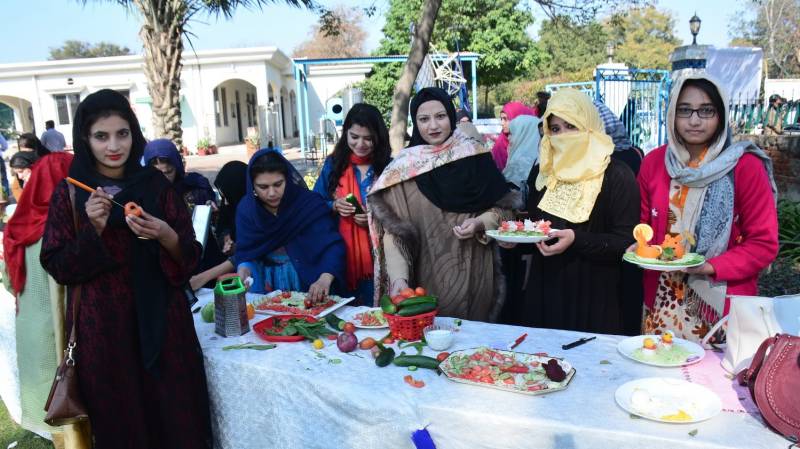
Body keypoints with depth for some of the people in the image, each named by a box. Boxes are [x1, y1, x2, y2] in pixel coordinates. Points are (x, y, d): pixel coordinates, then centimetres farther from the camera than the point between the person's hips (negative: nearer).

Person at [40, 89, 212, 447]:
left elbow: (190, 257, 0)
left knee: (176, 413, 8)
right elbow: (57, 267, -2)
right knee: (118, 418, 9)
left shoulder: (155, 184, 1)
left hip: (160, 317, 1)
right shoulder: (69, 193, -1)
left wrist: (165, 236, -20)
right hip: (101, 324, 0)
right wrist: (94, 230, -16)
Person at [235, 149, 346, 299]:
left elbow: (333, 246, -23)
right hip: (266, 283, 3)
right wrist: (243, 270, -19)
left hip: (307, 282, -3)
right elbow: (244, 252, 3)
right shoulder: (246, 208, -3)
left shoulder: (309, 203, -15)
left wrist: (325, 280, -40)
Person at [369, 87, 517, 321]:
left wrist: (480, 224, -14)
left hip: (473, 273, 1)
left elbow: (503, 208, 5)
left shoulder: (475, 156, 0)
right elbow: (393, 230, -7)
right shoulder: (404, 168, -2)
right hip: (425, 275, 0)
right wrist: (399, 277, -19)